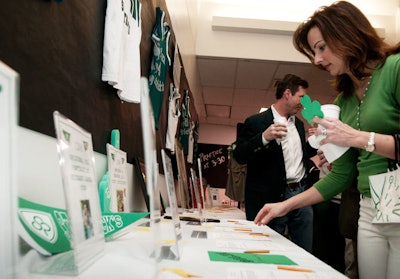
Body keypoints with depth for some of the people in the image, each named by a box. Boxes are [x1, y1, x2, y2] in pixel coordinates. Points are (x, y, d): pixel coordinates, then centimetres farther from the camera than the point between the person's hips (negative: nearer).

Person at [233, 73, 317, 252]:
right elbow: (239, 156, -11)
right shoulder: (256, 122, -5)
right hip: (273, 198, -6)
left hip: (301, 193, 6)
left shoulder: (298, 124, 17)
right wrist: (264, 138, -26)